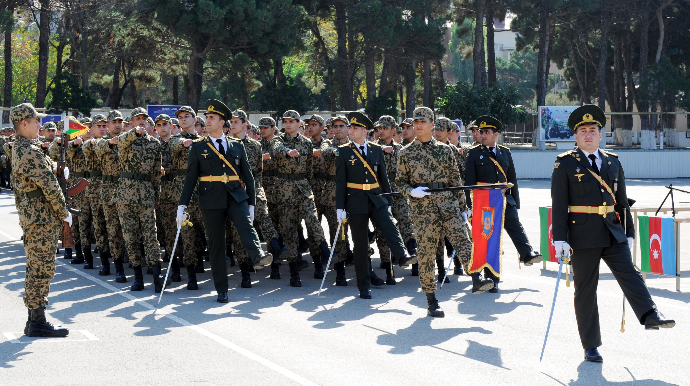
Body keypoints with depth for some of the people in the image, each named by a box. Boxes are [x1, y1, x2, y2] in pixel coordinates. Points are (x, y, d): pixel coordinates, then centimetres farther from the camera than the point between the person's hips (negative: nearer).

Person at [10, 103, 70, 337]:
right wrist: (64, 213, -10)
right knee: (42, 269, -6)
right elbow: (48, 186, -18)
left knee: (36, 269, 14)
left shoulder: (18, 148, 15)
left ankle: (33, 320, 19)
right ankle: (37, 323, -3)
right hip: (42, 216, -10)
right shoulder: (31, 151, -17)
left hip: (29, 214, 10)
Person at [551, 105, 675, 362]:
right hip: (583, 235, -4)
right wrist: (560, 238, -11)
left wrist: (628, 233, 13)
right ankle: (591, 347, 5)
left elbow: (622, 201, 17)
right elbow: (559, 204, -5)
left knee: (629, 273, -16)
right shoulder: (565, 164, 0)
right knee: (585, 289, 1)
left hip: (613, 233, 4)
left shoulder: (613, 162, 13)